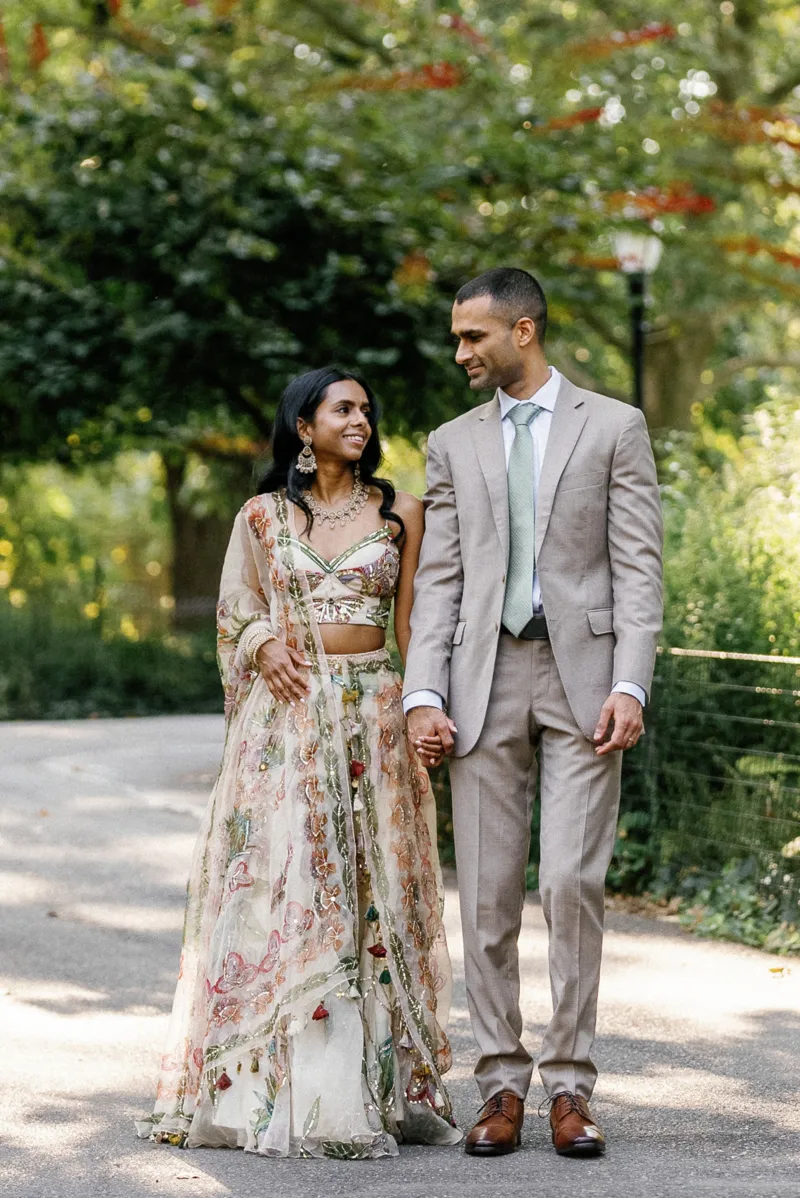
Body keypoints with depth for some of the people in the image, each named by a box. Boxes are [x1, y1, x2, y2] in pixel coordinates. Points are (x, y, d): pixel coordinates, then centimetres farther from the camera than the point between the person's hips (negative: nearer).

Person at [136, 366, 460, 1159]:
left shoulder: (398, 512, 7)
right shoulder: (262, 516, 8)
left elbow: (412, 621, 7)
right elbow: (236, 614, 12)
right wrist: (265, 646, -9)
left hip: (371, 714, 0)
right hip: (285, 715, 0)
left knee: (373, 889, 0)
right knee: (278, 885, -3)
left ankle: (378, 1084, 4)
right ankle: (274, 1088, 3)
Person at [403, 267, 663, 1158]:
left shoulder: (614, 427, 5)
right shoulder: (454, 443, 14)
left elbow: (639, 568, 0)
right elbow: (439, 579, 10)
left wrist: (630, 686, -11)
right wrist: (423, 695, -1)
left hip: (583, 673, -3)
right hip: (486, 677, 3)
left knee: (572, 882, -9)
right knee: (487, 891, 1)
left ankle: (569, 1086, 0)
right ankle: (502, 1086, 9)